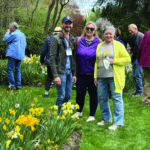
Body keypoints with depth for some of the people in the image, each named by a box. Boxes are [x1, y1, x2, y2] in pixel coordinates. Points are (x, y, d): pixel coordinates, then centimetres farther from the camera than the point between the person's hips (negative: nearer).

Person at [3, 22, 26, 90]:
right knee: (18, 70, 11)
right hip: (20, 55, 8)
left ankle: (12, 85, -9)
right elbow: (25, 44, 21)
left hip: (13, 54, -8)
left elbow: (5, 40, -4)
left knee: (9, 69, -4)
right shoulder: (23, 35, 15)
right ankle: (18, 85, 9)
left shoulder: (14, 34, -10)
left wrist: (7, 33, 8)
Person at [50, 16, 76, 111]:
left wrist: (74, 74, 11)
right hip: (61, 72, -6)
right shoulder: (56, 39, -6)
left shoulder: (73, 40, 14)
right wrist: (55, 75, -17)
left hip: (69, 71, 6)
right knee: (61, 96, -4)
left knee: (68, 96, 9)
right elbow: (52, 58, -11)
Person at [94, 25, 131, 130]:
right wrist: (95, 76, 13)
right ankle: (106, 118, 27)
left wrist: (114, 61, -15)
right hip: (101, 77, 6)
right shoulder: (100, 46, 15)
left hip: (114, 77, -5)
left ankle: (118, 122, 0)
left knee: (117, 98, -5)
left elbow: (127, 59, -5)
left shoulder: (118, 45, -1)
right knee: (102, 98, 10)